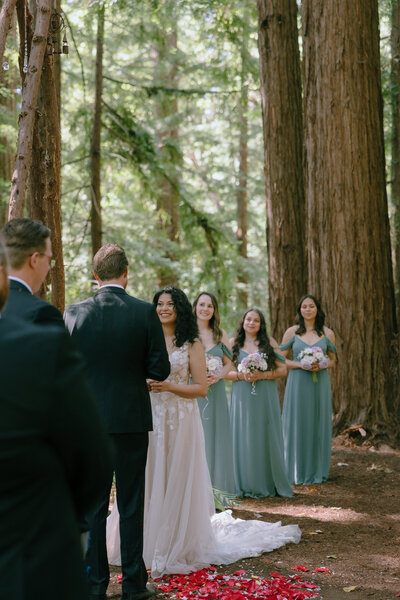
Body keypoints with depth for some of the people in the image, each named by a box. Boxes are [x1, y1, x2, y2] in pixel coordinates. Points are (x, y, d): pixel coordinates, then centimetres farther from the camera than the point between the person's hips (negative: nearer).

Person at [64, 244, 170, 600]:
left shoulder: (74, 313, -5)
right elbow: (160, 369, -7)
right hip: (132, 419, -1)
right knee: (131, 504, 9)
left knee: (92, 505, 11)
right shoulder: (145, 312, -9)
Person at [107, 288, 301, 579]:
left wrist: (169, 386, -15)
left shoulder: (192, 344, -1)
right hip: (150, 418, 3)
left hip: (181, 420, -3)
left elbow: (201, 388, -3)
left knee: (178, 482, 1)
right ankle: (148, 545, 17)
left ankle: (180, 547, 14)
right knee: (149, 481, 4)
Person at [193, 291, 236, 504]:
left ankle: (214, 491, 12)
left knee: (214, 437, 4)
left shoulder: (220, 334, 9)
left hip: (215, 393, 3)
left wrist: (217, 376, -8)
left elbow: (228, 363, 11)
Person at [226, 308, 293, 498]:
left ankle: (270, 484, 11)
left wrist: (262, 375, -11)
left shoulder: (269, 342, 5)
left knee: (266, 437, 1)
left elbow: (282, 369, 1)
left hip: (265, 397, -1)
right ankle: (247, 484, 10)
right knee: (244, 438, 1)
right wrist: (241, 375, -12)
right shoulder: (234, 343, 8)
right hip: (242, 397, 1)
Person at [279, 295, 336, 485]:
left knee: (318, 425, 4)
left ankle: (317, 471, 15)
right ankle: (297, 471, 9)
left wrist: (321, 365, -9)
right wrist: (300, 365, -12)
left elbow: (333, 360, 12)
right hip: (298, 383, -1)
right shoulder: (292, 332, 3)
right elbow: (281, 360, 4)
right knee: (297, 425, 0)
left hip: (320, 383, 1)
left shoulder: (327, 333, 6)